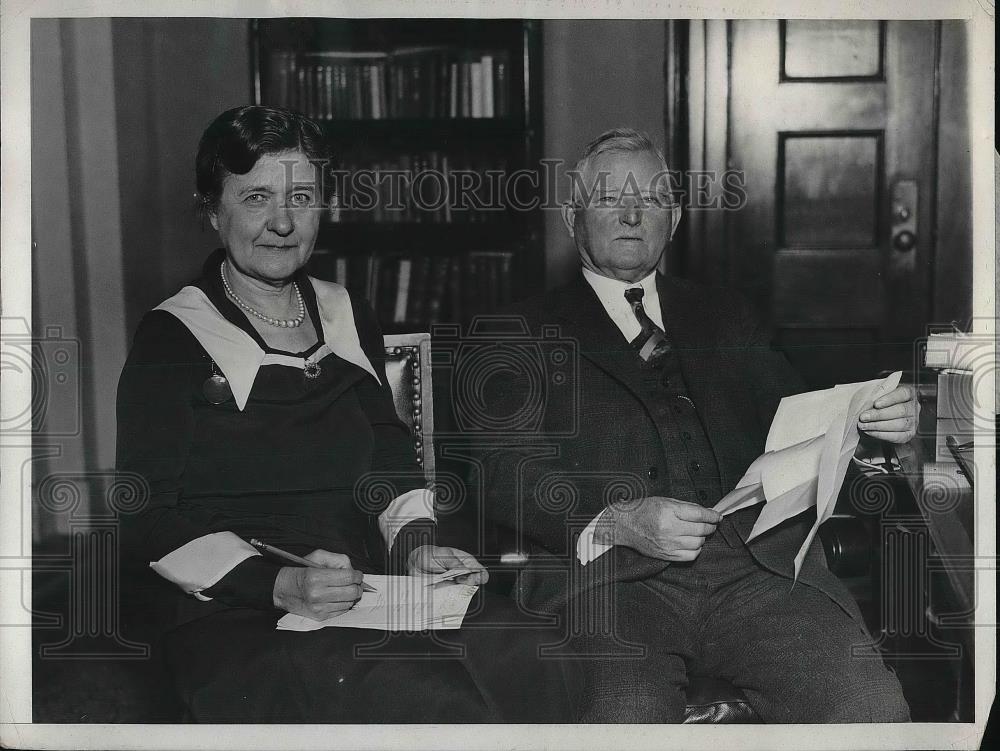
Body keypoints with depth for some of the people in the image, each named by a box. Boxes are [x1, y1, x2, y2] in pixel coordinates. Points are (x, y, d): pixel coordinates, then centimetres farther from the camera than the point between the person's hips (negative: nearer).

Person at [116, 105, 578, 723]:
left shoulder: (349, 318, 18)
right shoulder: (172, 340, -1)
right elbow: (149, 521, -7)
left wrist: (415, 543, -4)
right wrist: (280, 585, -20)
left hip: (368, 596, 5)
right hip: (234, 624, -5)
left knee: (521, 662, -23)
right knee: (412, 694, -32)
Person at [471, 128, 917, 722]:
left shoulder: (724, 316, 27)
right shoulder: (529, 332, 15)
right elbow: (507, 477, 3)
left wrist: (878, 421, 0)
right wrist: (616, 523, -15)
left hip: (758, 561, 3)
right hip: (609, 577, -3)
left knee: (875, 708, -22)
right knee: (627, 719, -33)